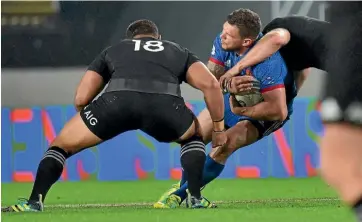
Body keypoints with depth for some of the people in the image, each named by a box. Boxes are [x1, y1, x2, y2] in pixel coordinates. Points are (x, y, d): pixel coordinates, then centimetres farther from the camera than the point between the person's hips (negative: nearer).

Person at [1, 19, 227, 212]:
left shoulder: (113, 50, 38)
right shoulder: (179, 52, 39)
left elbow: (81, 99, 28)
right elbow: (210, 84, 20)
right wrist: (219, 128, 29)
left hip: (118, 99, 0)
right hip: (164, 102, 0)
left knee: (61, 145, 20)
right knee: (193, 137, 35)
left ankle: (34, 201, 4)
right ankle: (196, 198, 18)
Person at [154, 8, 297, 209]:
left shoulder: (268, 62, -39)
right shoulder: (222, 42, -21)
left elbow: (279, 110, -39)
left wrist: (241, 110, -35)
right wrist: (228, 84, -42)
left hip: (264, 112, -6)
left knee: (224, 146, -25)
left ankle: (181, 194, -8)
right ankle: (184, 185, 27)